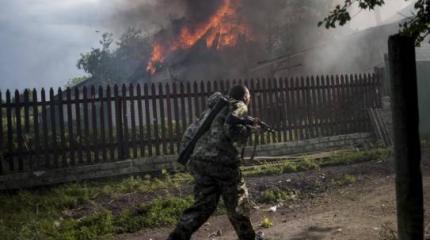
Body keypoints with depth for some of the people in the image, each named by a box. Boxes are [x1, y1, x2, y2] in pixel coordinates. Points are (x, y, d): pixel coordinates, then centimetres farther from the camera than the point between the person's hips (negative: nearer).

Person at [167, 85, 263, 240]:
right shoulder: (238, 106, 5)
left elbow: (188, 136, 20)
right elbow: (231, 129, -15)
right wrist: (251, 128, 0)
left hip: (199, 161, 6)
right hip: (222, 162, -6)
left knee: (203, 205, 11)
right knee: (237, 204, 13)